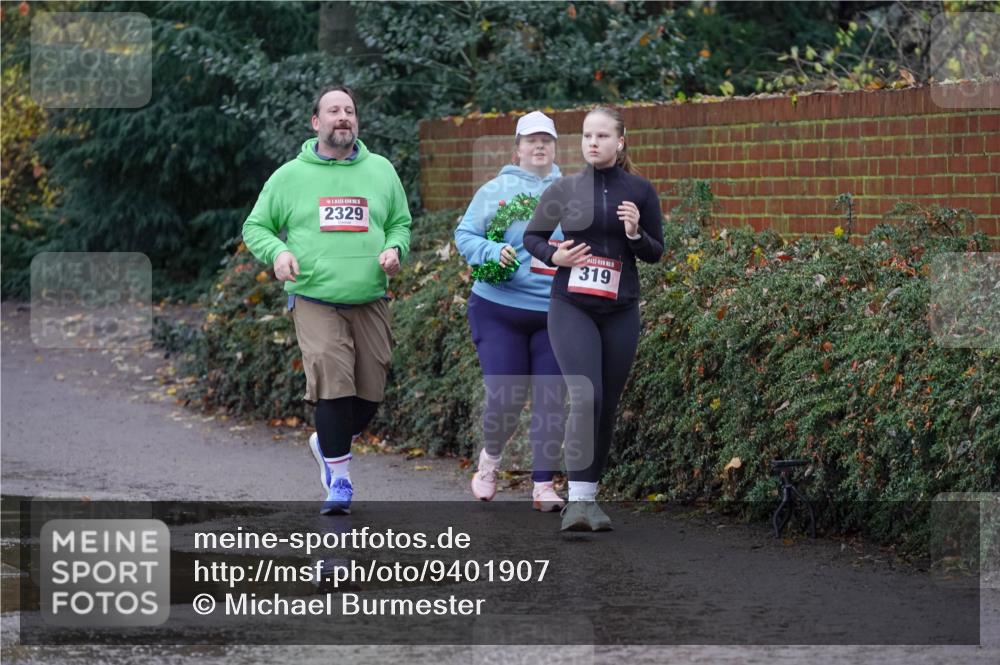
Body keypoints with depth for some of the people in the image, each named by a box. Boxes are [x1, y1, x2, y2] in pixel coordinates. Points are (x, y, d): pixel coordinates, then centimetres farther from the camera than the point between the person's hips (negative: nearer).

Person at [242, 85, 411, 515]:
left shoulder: (380, 170, 11)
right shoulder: (290, 175, 5)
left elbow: (400, 223, 20)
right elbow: (255, 226, 11)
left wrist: (394, 248, -2)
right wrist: (277, 251, -9)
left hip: (370, 300, 3)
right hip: (315, 299, -3)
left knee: (370, 393, 4)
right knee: (332, 384, -17)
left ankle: (329, 444, 34)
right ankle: (339, 478, -7)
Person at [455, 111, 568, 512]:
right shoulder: (497, 190, 1)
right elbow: (465, 234, 1)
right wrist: (492, 252, -17)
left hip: (555, 314, 2)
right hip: (499, 310, -2)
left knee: (550, 401, -1)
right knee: (504, 399, -3)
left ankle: (544, 485, 7)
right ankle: (490, 458, 27)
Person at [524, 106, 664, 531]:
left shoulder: (639, 192, 3)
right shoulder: (564, 190, 2)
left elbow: (656, 253, 8)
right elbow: (531, 237, 14)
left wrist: (636, 234, -12)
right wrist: (554, 255, -7)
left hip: (620, 310, 2)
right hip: (572, 307, -2)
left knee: (607, 405, 6)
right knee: (585, 396, -18)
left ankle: (590, 496, 19)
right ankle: (577, 499, -20)